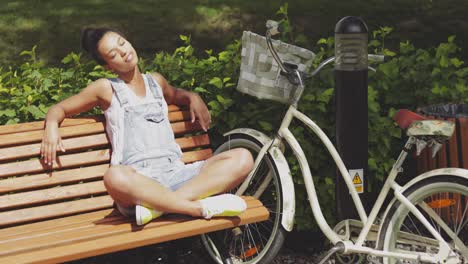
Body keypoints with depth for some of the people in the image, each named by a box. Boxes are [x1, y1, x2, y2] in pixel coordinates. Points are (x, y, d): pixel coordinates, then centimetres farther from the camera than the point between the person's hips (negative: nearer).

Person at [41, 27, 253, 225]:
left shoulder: (156, 81, 25)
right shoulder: (106, 89, 14)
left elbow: (174, 95, 49)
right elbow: (59, 109, 21)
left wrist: (193, 98, 26)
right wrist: (52, 125, -2)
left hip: (176, 174, 4)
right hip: (139, 181, -4)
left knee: (242, 158, -18)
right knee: (115, 177, -41)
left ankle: (159, 206, -30)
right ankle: (201, 207, -34)